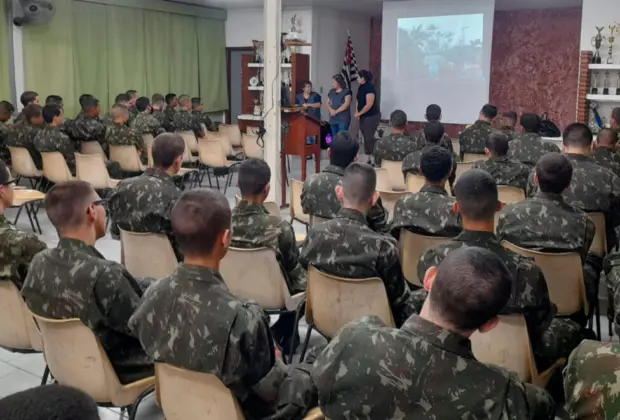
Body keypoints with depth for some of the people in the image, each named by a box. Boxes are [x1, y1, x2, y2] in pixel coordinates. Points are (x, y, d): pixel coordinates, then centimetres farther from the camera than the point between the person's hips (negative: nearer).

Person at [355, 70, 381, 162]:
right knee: (366, 137, 12)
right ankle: (368, 157, 19)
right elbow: (359, 100, 16)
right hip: (363, 117, 8)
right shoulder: (361, 87, 8)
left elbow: (369, 105, -22)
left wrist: (359, 113, -12)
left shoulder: (370, 87, -18)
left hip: (371, 116, -8)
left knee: (369, 137, -7)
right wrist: (357, 112, 0)